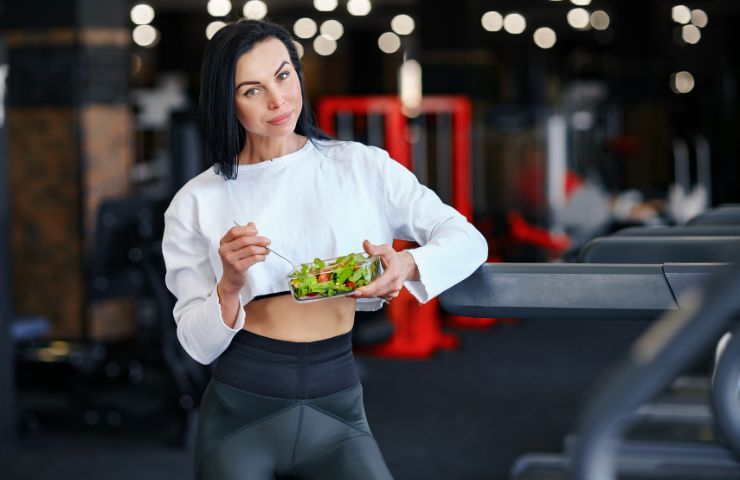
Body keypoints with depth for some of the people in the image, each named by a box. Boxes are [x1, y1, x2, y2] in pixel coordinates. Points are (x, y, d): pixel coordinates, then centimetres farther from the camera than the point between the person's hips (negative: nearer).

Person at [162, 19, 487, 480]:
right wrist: (229, 284, -19)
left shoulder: (360, 167, 3)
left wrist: (408, 265, -19)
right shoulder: (197, 203, 2)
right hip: (241, 409, 0)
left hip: (336, 407, 0)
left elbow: (468, 241, 1)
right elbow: (199, 346, 1)